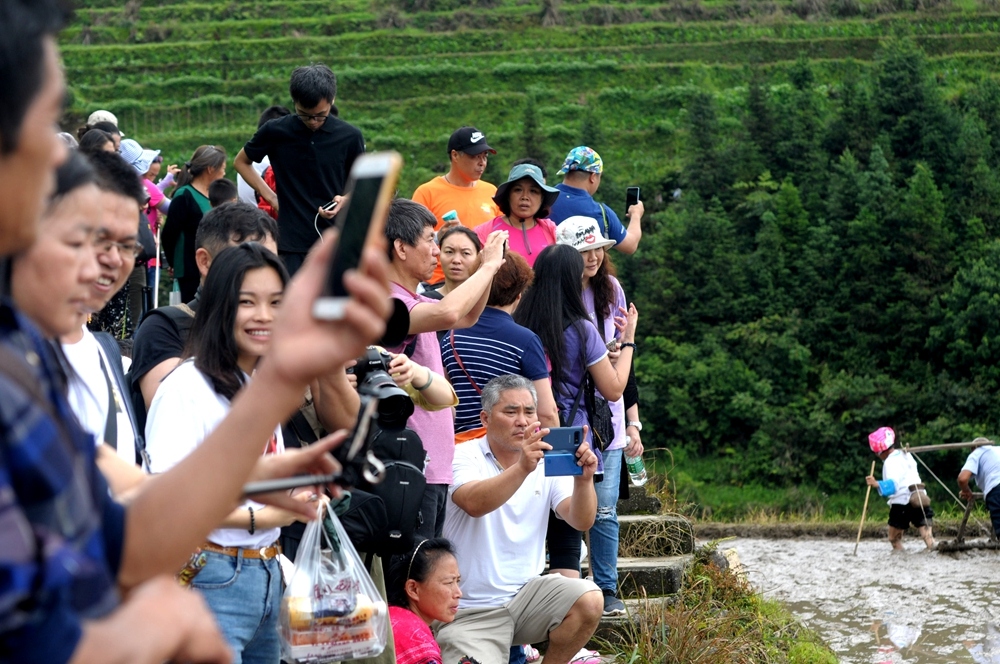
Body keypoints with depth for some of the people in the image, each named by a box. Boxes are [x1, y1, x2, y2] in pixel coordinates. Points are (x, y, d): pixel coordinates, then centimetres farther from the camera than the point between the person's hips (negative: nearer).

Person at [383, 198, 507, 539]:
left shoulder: (413, 301, 14)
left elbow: (467, 317, 32)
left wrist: (490, 268, 14)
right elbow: (447, 314, -35)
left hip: (434, 466, 10)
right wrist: (488, 266, -20)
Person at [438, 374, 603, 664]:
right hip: (470, 612, -3)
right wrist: (523, 468, -44)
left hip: (527, 594, 3)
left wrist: (584, 479, -29)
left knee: (589, 602, -22)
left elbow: (581, 521, -9)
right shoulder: (464, 456, -7)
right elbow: (474, 505, -29)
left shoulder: (548, 461, 4)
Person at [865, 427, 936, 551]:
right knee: (927, 535, -2)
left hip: (902, 503, -8)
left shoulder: (890, 462, -12)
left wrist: (877, 484, -39)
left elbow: (893, 484, -26)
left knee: (894, 538, 4)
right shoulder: (906, 455, 15)